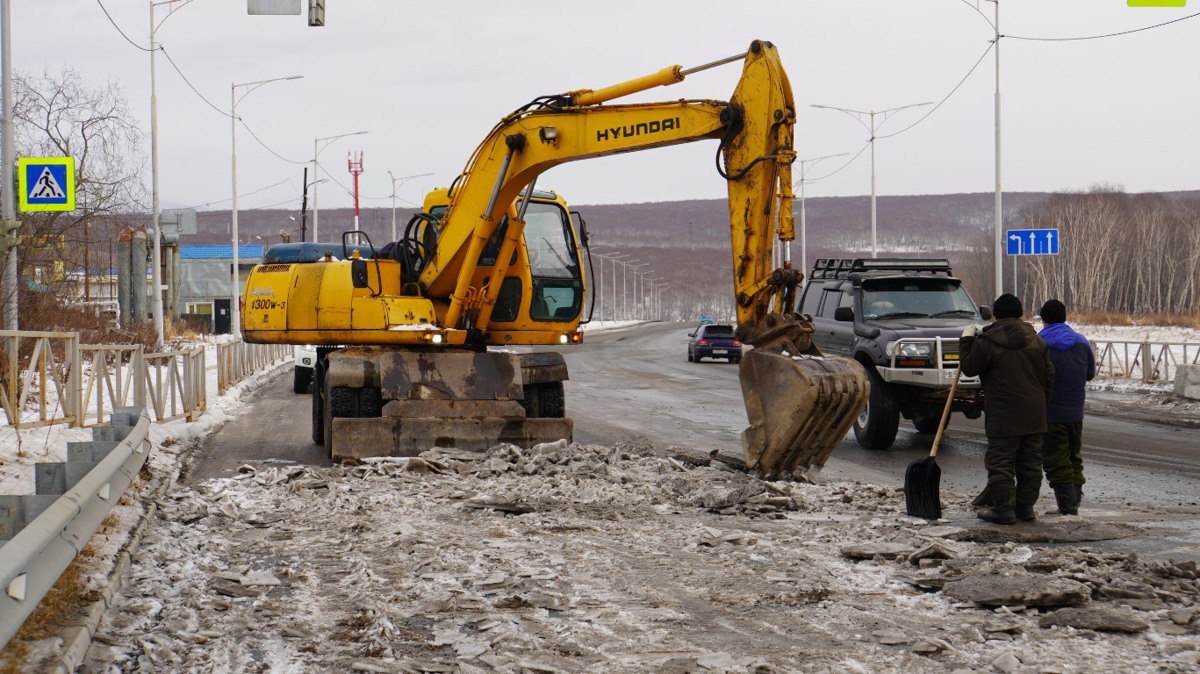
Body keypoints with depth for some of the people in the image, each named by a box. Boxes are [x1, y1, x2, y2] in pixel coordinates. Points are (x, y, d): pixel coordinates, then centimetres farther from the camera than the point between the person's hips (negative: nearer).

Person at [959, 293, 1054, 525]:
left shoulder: (986, 342, -10)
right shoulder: (1037, 341, 9)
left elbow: (968, 367, -2)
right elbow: (1048, 377, 13)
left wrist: (966, 340, 9)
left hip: (1003, 417, -5)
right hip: (1034, 414, 5)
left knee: (1000, 462, -1)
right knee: (1030, 462, 11)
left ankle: (1003, 508, -3)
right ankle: (1026, 506, 15)